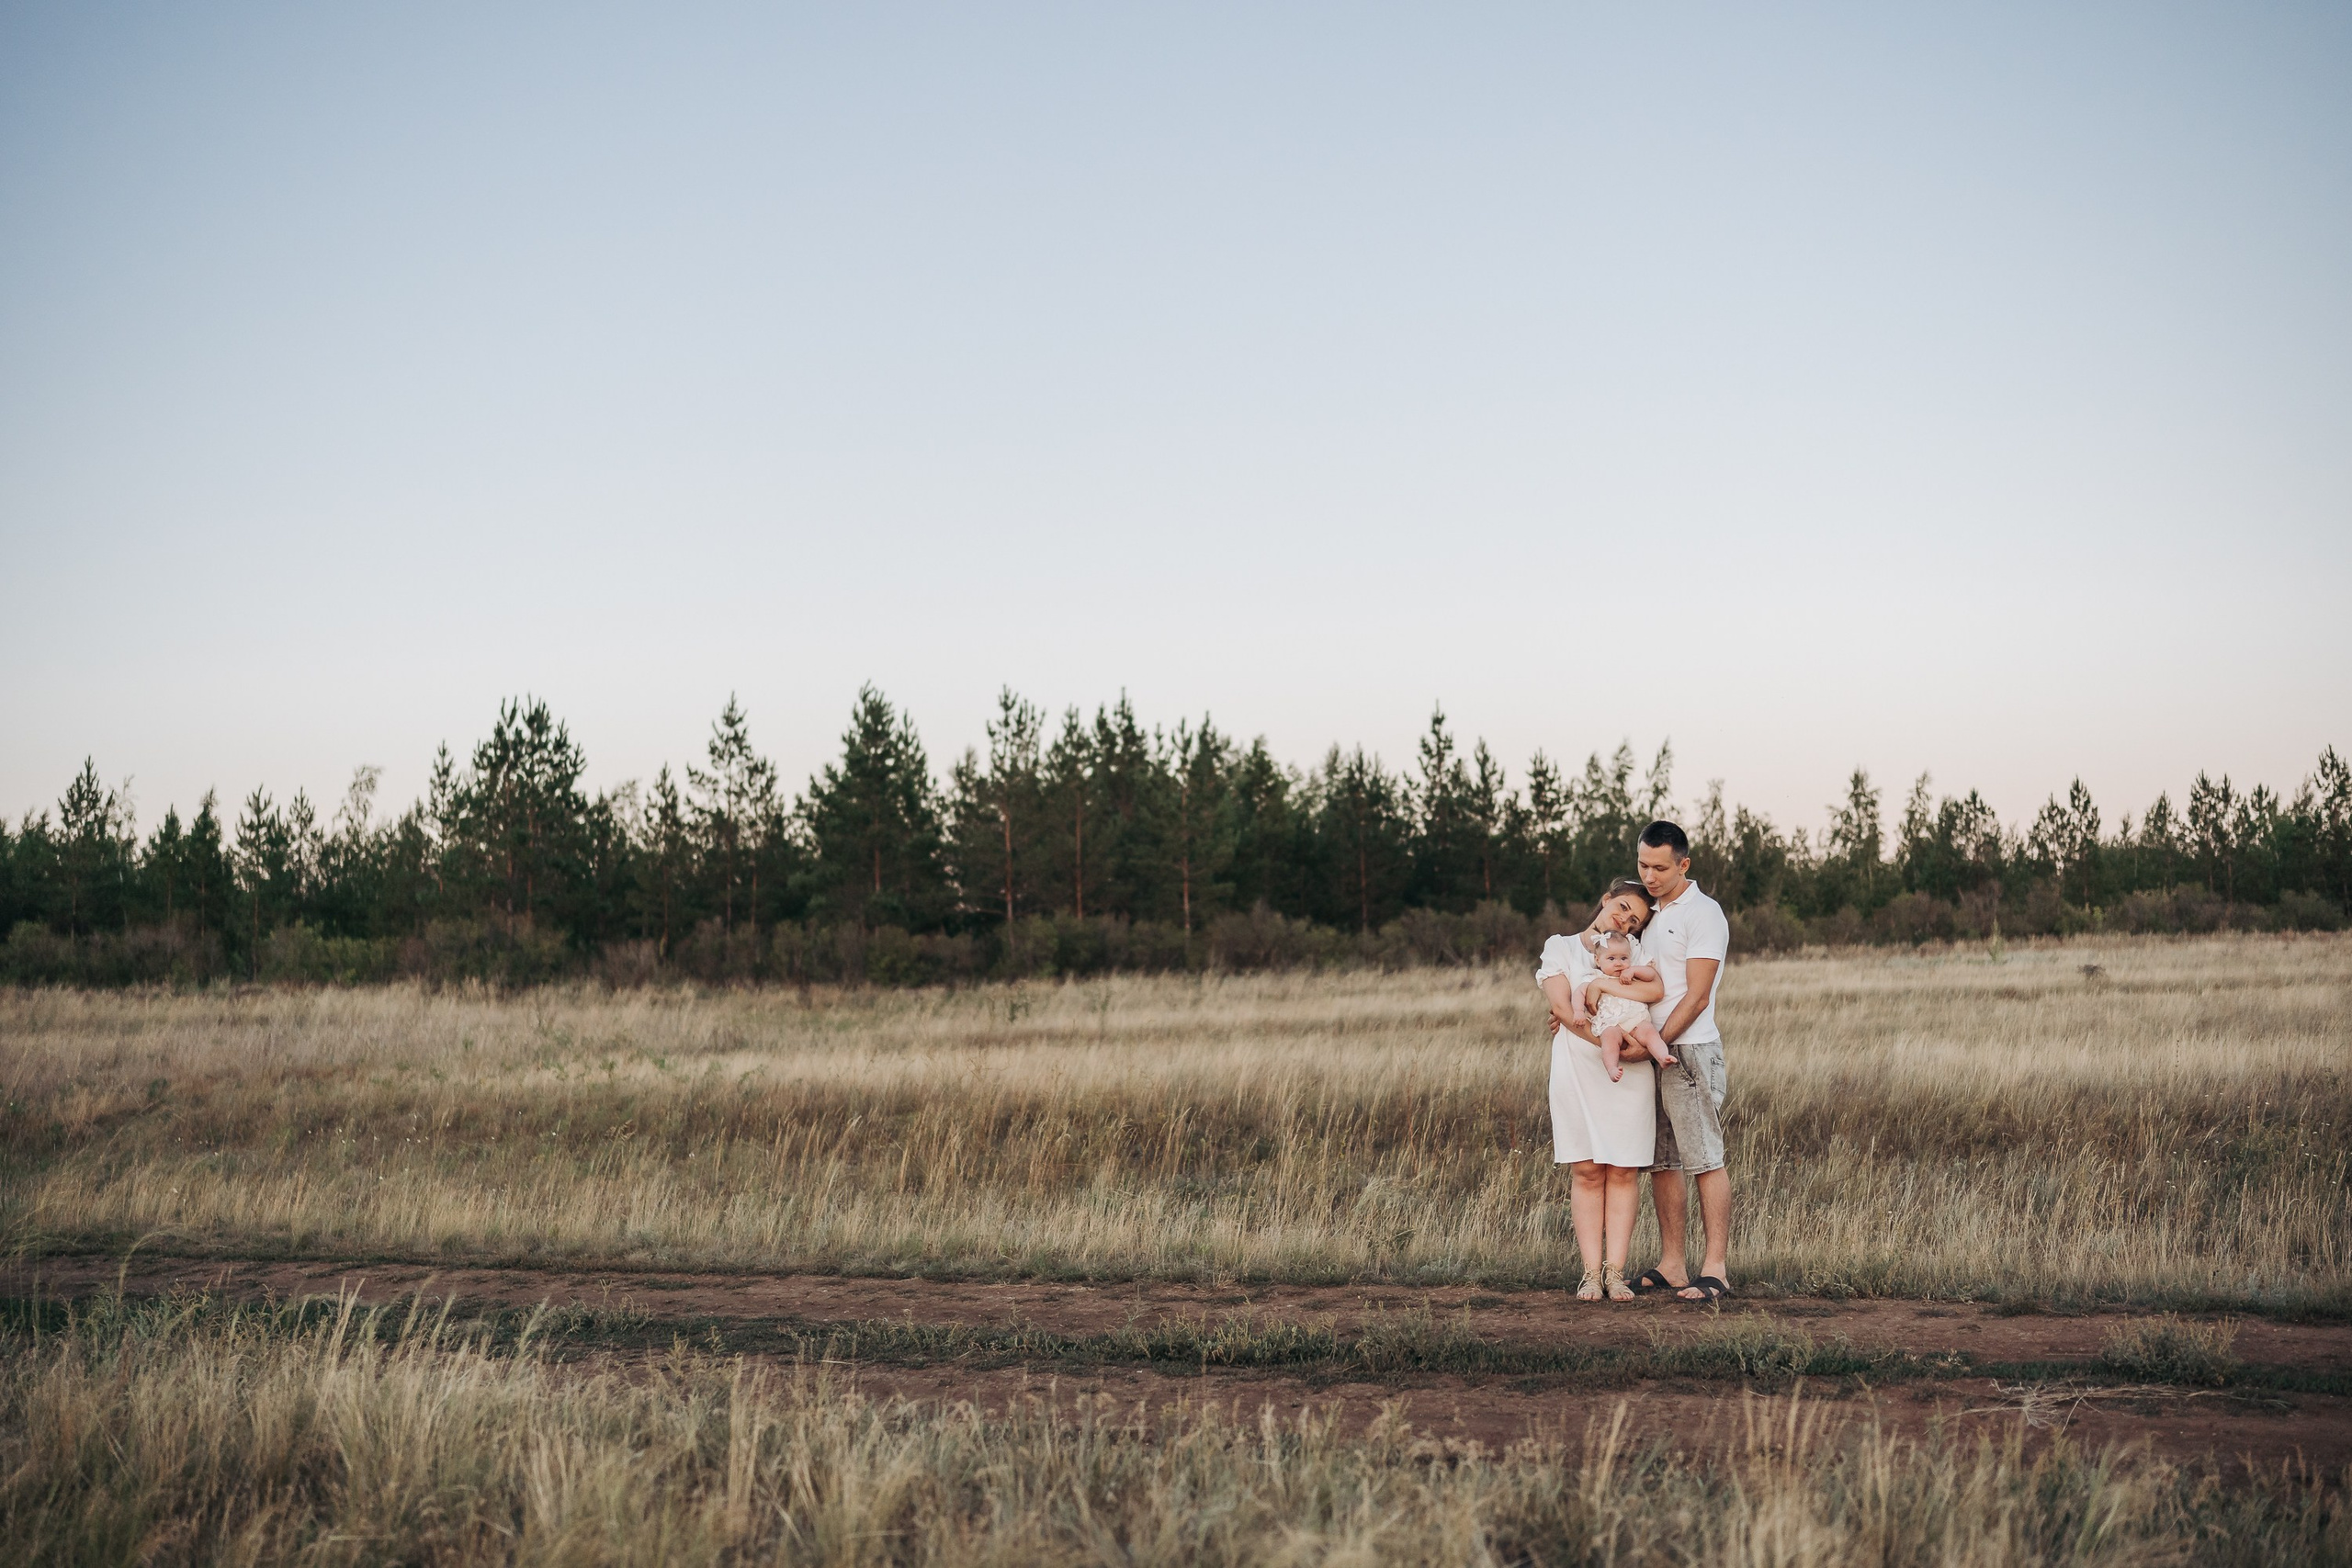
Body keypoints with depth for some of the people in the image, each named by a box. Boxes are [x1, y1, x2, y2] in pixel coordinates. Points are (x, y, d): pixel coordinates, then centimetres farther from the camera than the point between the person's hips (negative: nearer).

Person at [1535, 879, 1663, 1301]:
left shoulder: (1632, 948, 14)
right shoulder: (1560, 947, 10)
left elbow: (1655, 990, -6)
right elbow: (1562, 1007, -5)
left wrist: (1599, 986, -10)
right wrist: (1608, 1043, -14)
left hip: (1629, 1075, 1)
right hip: (1577, 1071, -1)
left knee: (1623, 1172, -1)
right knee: (1587, 1172, -2)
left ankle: (1615, 1271, 1)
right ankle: (1591, 1272, 0)